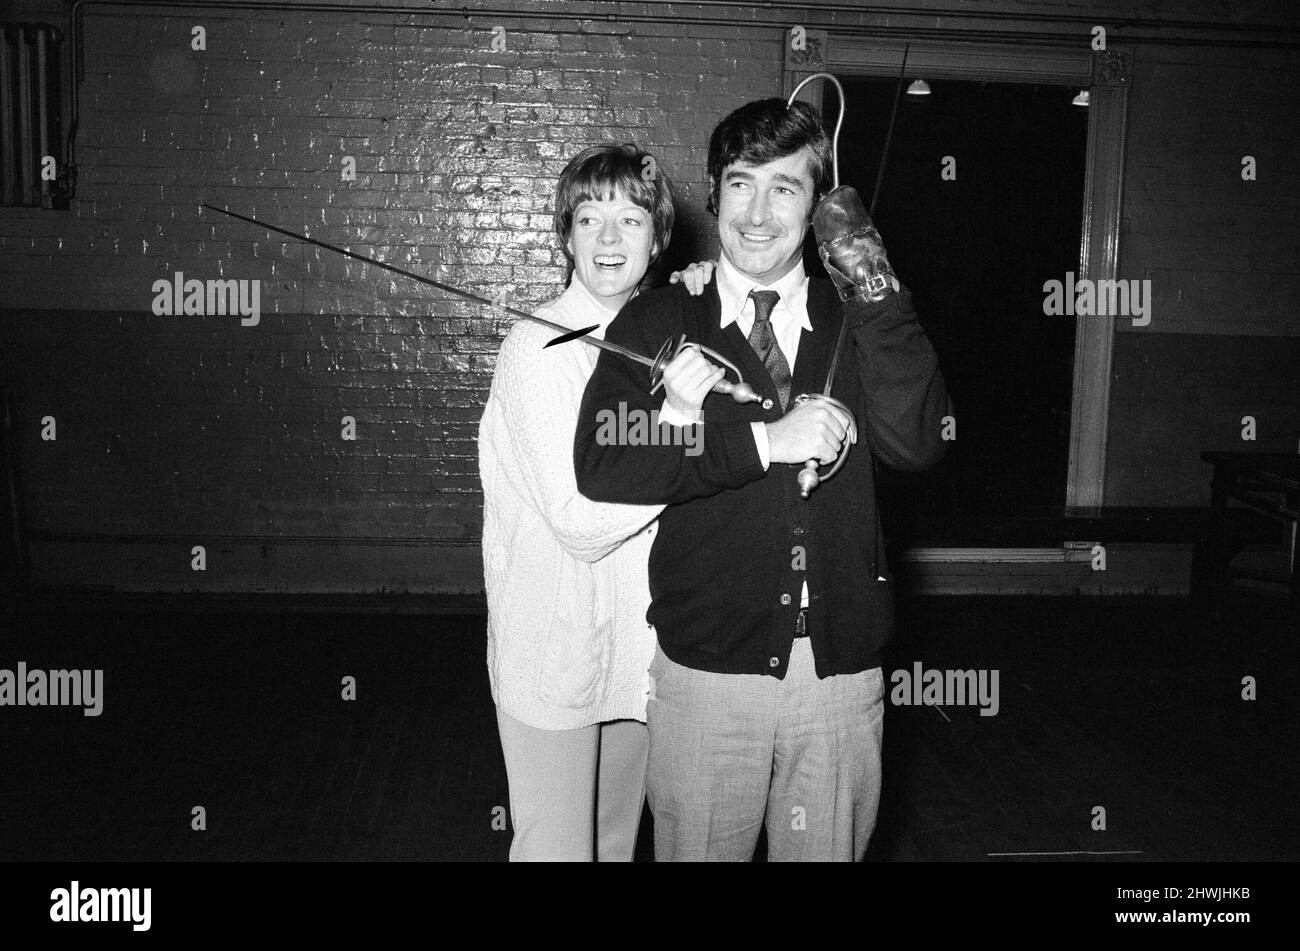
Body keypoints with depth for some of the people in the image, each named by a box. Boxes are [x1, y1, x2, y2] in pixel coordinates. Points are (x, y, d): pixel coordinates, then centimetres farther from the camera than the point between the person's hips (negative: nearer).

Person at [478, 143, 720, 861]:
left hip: (636, 644, 6)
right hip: (554, 659, -6)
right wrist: (673, 419, -31)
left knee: (615, 837, 21)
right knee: (556, 849, 6)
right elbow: (580, 525, -21)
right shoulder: (536, 347, -15)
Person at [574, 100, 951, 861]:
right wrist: (764, 441, -20)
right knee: (695, 849, 14)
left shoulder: (859, 321, 5)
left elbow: (917, 441, -11)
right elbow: (602, 464, -14)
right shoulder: (657, 324, 0)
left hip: (843, 672, 2)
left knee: (827, 850, 17)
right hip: (706, 669, -1)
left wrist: (873, 282, -14)